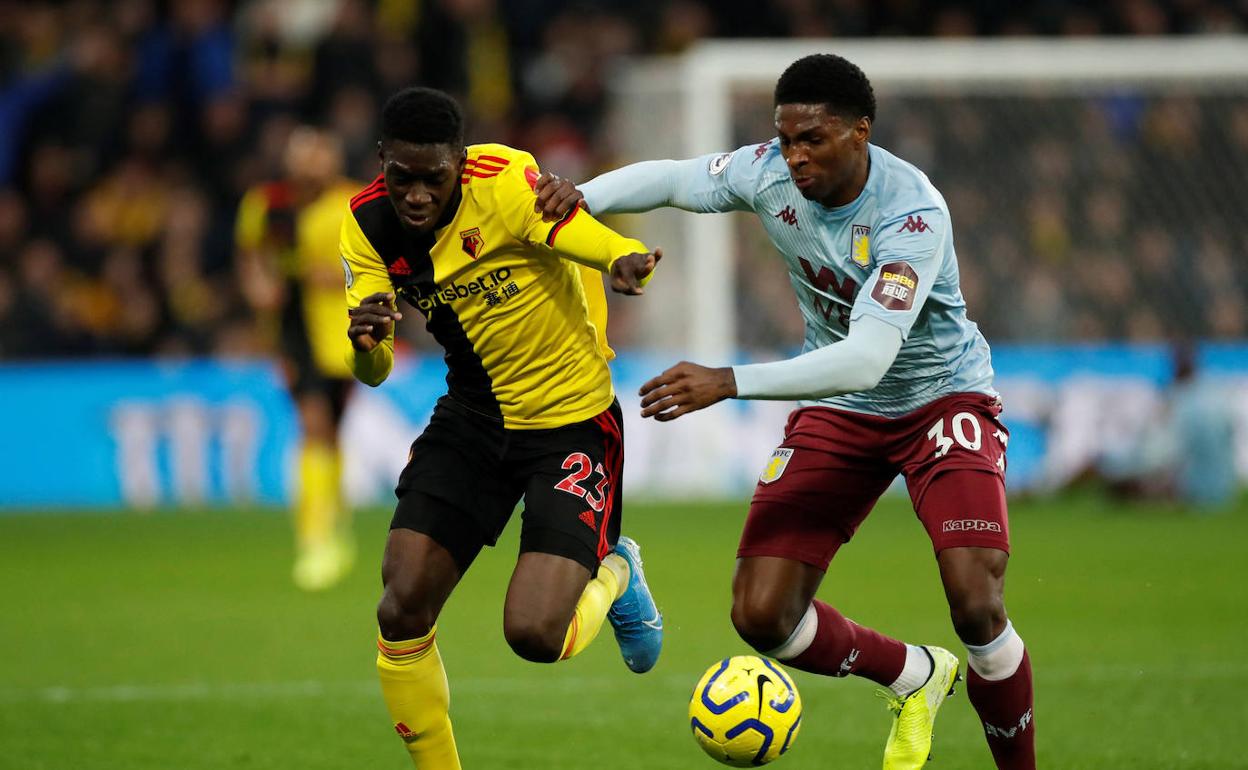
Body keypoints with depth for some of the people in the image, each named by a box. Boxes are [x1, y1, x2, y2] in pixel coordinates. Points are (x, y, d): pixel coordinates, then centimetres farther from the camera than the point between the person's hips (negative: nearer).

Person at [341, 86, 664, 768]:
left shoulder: (505, 185, -24)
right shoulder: (368, 225, -7)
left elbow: (604, 246, -32)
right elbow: (372, 373, -7)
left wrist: (626, 263, -56)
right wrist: (365, 342, -31)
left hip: (571, 420, -5)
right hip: (472, 415, 5)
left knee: (534, 635, -15)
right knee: (402, 611, -8)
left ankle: (612, 574, 20)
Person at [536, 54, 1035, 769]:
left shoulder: (912, 212, -31)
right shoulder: (769, 173, -14)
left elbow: (866, 358, -39)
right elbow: (670, 178, 5)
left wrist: (728, 382, -46)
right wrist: (580, 194, -16)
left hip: (943, 396, -5)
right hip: (838, 410, 5)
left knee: (977, 606, -23)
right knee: (761, 614, -8)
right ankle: (916, 676, 20)